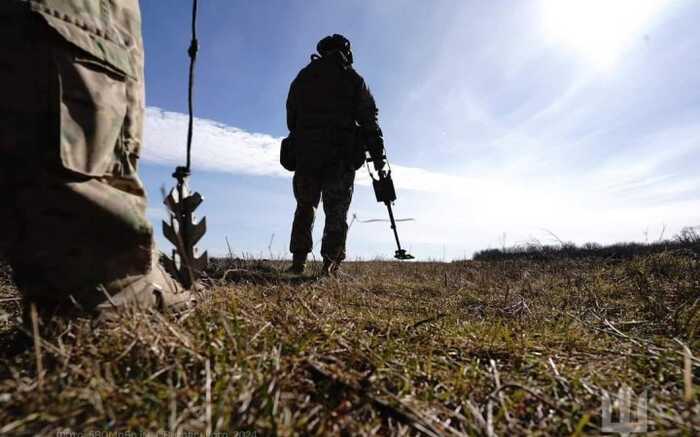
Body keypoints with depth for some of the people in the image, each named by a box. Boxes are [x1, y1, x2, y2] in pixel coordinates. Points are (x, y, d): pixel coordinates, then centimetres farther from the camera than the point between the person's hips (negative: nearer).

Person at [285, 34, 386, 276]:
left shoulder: (303, 76, 16)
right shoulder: (353, 79, 8)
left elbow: (291, 117, 15)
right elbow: (368, 119, 1)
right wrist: (377, 153, 3)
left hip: (306, 154, 2)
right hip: (341, 156, -2)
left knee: (305, 207, 13)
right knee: (336, 212, 4)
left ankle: (298, 260, 7)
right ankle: (330, 264, -2)